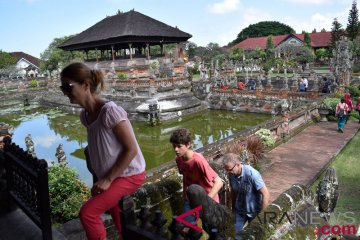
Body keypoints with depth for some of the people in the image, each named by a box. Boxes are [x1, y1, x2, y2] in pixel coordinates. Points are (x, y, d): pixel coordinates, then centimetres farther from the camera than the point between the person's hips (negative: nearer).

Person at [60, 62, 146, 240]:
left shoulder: (110, 111, -28)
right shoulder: (85, 115, -2)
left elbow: (131, 149, -25)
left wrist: (108, 179, -20)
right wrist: (100, 176, 3)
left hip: (129, 174, -8)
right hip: (111, 176, 8)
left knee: (87, 213, -14)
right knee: (113, 209, 24)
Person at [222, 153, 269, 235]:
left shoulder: (252, 173, -28)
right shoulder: (231, 175, -12)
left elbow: (266, 194, -24)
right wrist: (233, 208, 12)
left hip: (254, 211, -4)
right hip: (239, 211, 4)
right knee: (236, 233, 8)